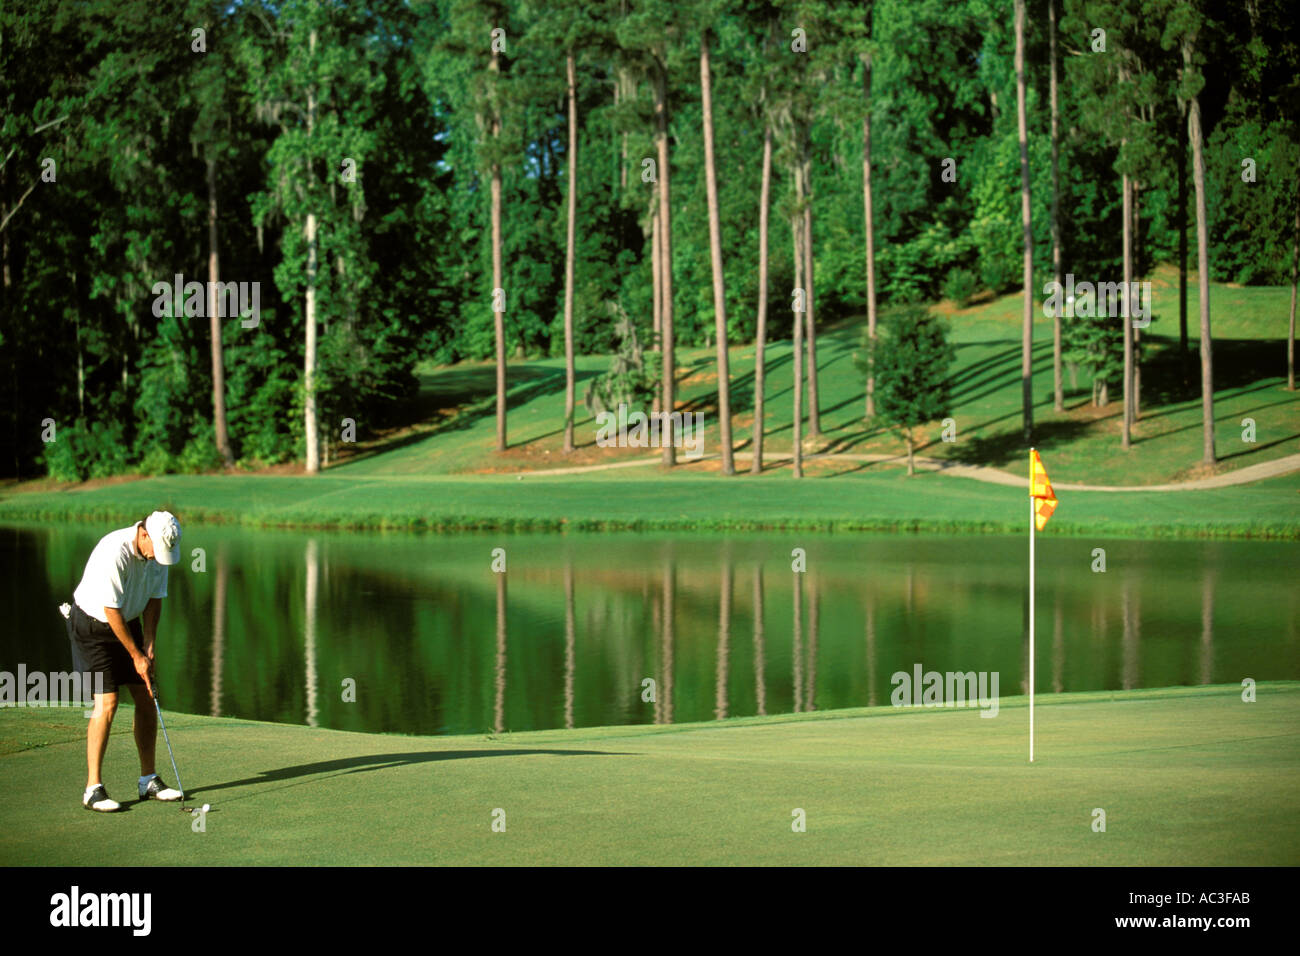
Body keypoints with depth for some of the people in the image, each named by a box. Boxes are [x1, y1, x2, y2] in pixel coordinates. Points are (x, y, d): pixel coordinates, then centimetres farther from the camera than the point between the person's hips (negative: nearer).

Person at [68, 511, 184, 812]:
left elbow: (154, 598, 4)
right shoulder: (114, 552, -32)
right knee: (107, 703, -16)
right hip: (93, 624, -7)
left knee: (146, 699, 4)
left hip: (128, 622, 7)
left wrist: (149, 644, -6)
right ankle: (93, 789, -12)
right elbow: (111, 611, -26)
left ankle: (149, 781, 14)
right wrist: (136, 656, -19)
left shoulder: (159, 552, -8)